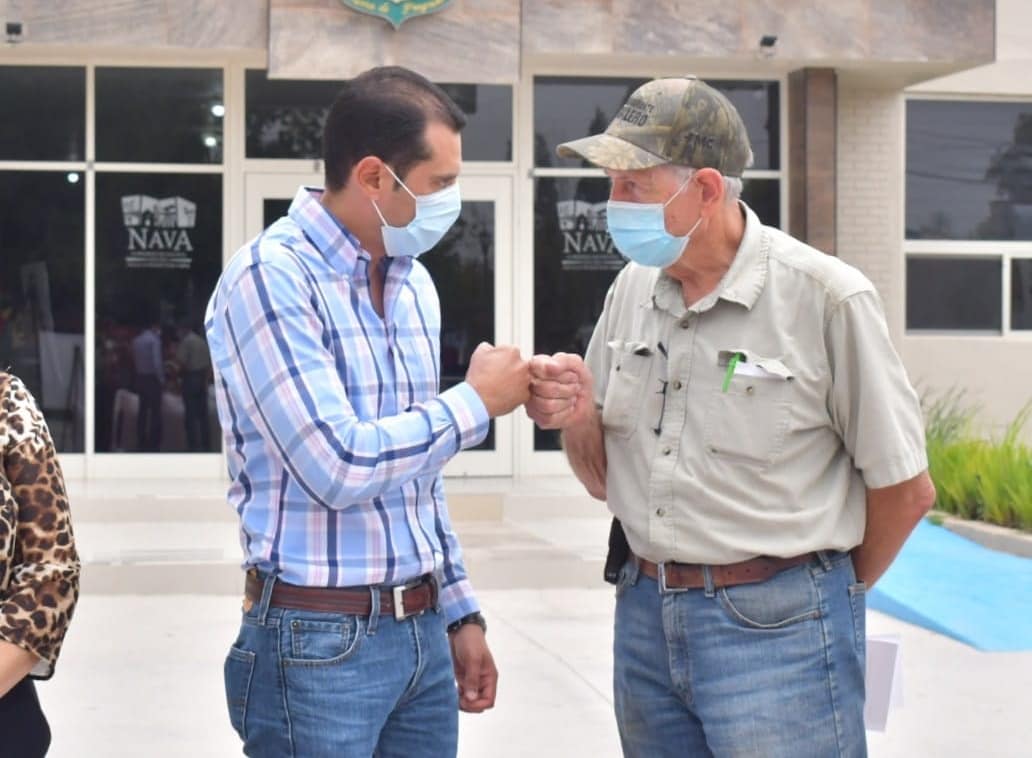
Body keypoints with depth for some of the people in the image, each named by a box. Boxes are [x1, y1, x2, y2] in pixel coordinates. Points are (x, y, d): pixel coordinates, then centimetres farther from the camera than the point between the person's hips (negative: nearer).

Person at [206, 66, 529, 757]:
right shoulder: (271, 277, -15)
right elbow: (337, 467, -23)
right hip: (321, 643, -7)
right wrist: (476, 402, -12)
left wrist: (459, 612, 16)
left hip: (423, 633, 7)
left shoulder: (414, 284, 9)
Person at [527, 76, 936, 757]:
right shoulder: (633, 289, 5)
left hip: (777, 629, -5)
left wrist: (832, 593, 7)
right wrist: (578, 418, -9)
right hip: (643, 615, 6)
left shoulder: (827, 298, -13)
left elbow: (906, 489, -6)